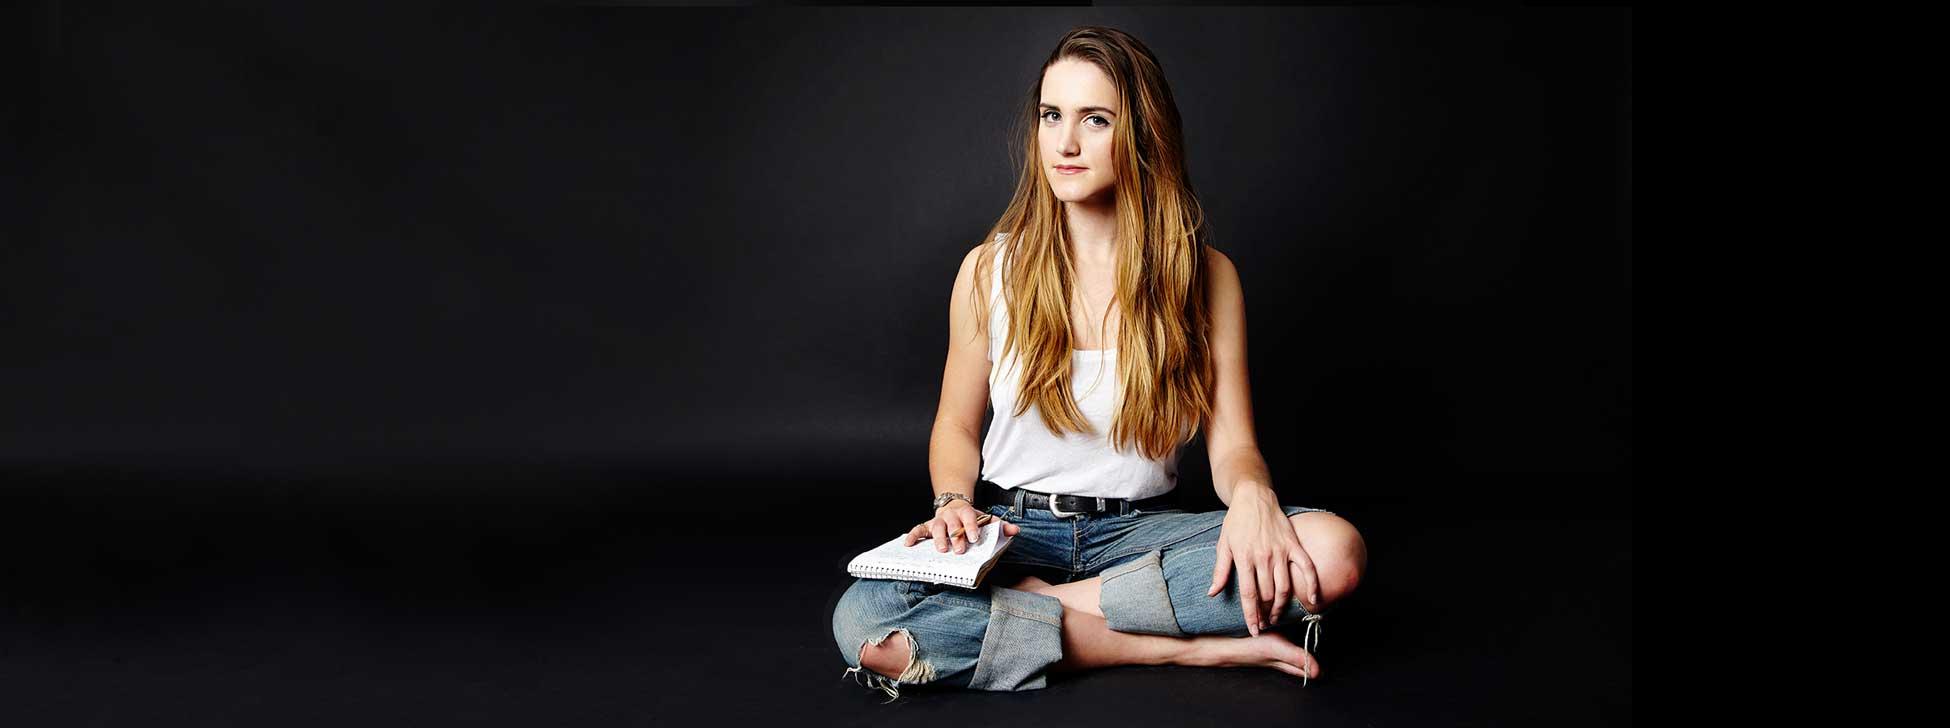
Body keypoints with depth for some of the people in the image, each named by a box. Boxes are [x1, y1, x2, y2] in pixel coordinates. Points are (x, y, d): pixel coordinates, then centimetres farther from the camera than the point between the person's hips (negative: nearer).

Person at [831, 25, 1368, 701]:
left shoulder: (1205, 277, 0)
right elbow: (956, 424, 10)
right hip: (1013, 528, 0)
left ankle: (1031, 603, -21)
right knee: (865, 623, -33)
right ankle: (1186, 646, -23)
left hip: (1137, 531, 0)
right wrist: (954, 501, -12)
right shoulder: (991, 270, 1)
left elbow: (1231, 443, -2)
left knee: (1335, 552, -29)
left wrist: (1251, 493, -26)